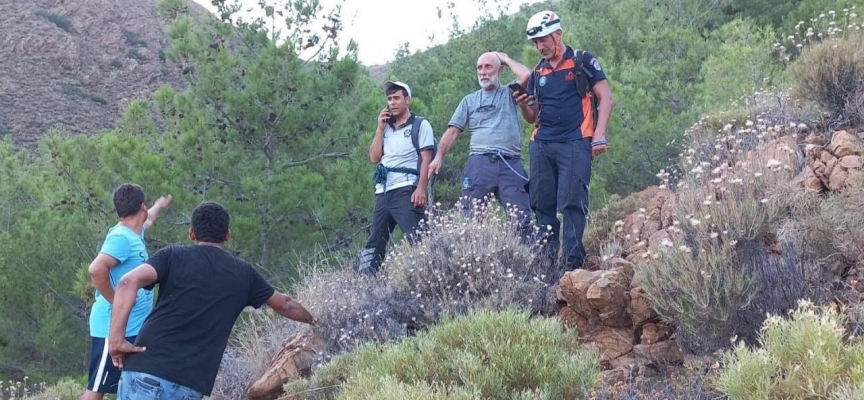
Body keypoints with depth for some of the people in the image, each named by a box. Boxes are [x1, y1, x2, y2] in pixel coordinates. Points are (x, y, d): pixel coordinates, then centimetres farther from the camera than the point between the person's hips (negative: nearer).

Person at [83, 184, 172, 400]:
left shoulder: (134, 233, 12)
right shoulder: (121, 237, -18)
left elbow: (147, 219, 39)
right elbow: (96, 269, -34)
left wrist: (159, 206, 58)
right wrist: (115, 299, -22)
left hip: (133, 328, 10)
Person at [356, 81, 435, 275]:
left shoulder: (420, 125, 5)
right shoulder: (386, 128, 22)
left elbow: (426, 159, -4)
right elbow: (374, 157, 15)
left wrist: (421, 188, -16)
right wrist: (380, 128, 9)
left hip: (405, 189, -6)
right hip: (383, 191, 6)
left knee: (417, 238, -18)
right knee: (374, 242, 6)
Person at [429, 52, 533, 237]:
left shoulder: (509, 94, 16)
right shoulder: (470, 100, 20)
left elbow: (525, 76, -5)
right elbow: (453, 131, 13)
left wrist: (506, 59, 12)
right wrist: (439, 157, -1)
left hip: (510, 164, -1)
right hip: (480, 163, 1)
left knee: (522, 218, -9)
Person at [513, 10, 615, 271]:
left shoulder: (583, 61, 2)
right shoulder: (538, 73, 18)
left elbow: (605, 98, -1)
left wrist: (599, 135, -13)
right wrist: (523, 105, -1)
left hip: (574, 144, -6)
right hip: (541, 145, 6)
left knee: (572, 203, -12)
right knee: (541, 203, 2)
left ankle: (573, 262, -11)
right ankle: (545, 259, 6)